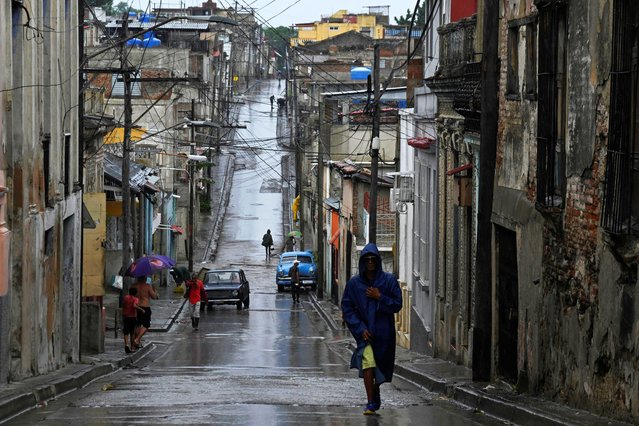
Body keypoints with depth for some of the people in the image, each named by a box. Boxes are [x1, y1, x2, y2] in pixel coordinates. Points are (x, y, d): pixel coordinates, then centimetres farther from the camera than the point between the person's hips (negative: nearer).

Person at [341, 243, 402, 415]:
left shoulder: (389, 280, -4)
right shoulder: (354, 283, -2)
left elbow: (397, 305, -3)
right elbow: (347, 309, -2)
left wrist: (379, 298, -17)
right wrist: (360, 329, -11)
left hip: (384, 332, 1)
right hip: (365, 331, -1)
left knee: (380, 366, 13)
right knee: (367, 362, -20)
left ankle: (375, 398, 39)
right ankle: (371, 403, -17)